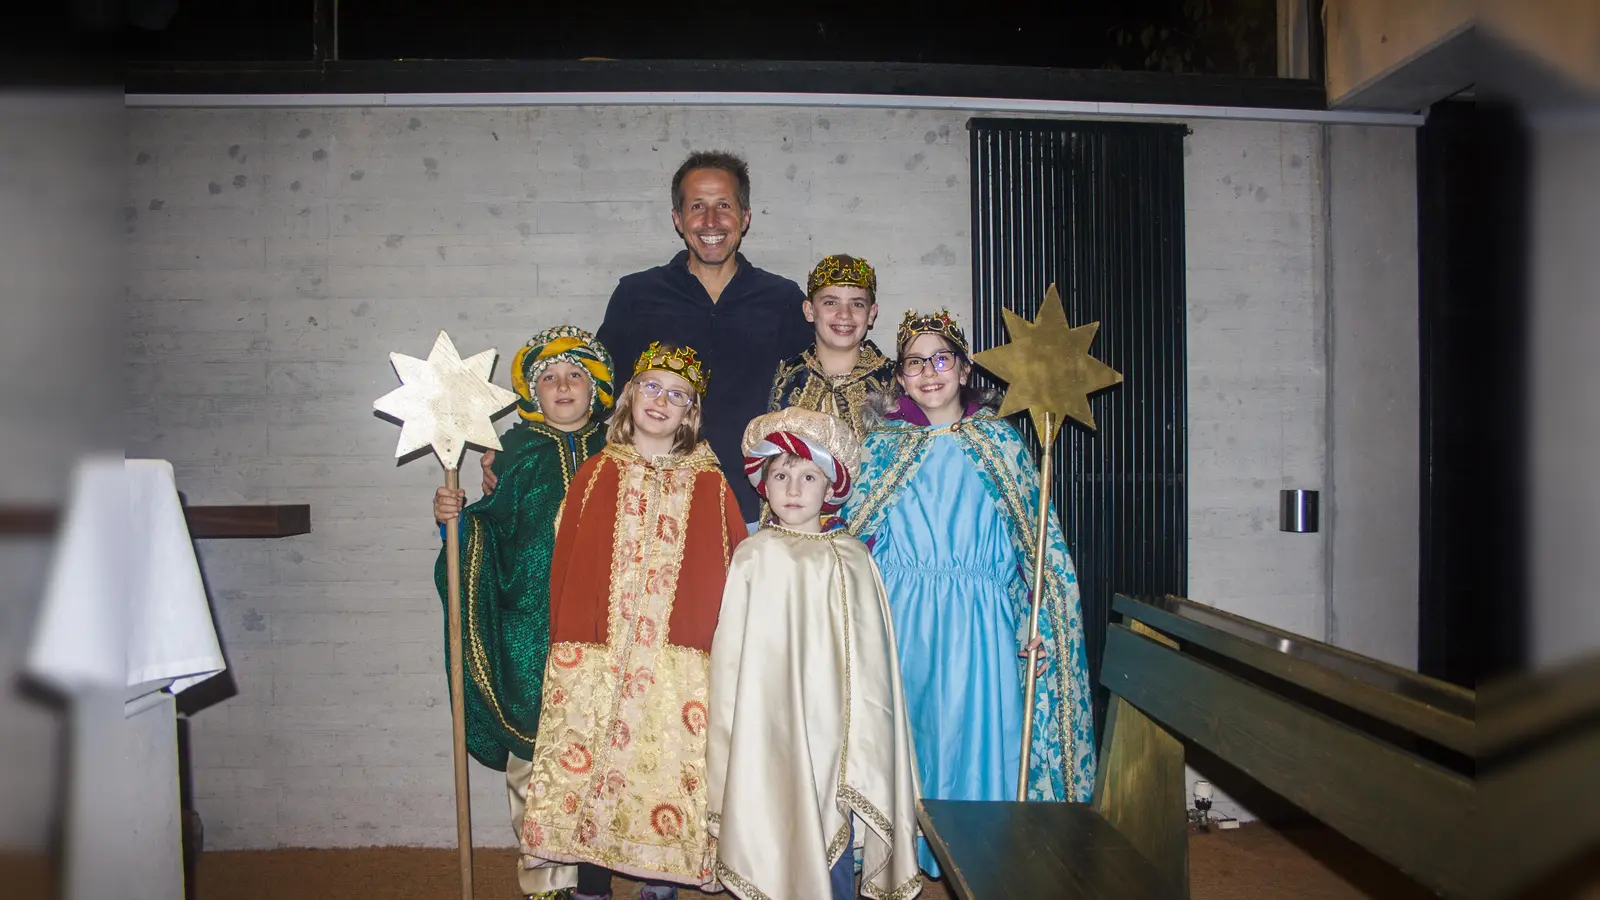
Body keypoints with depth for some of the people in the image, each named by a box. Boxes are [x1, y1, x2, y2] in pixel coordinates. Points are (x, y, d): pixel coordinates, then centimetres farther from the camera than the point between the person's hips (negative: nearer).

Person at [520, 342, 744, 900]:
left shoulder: (712, 486, 5)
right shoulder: (595, 475, 6)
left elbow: (735, 574, 3)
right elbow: (564, 567, 3)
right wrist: (567, 649, -2)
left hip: (679, 669, 0)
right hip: (597, 664, 1)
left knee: (668, 776, 5)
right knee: (591, 775, 6)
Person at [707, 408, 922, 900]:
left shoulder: (852, 558, 5)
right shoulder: (754, 556, 0)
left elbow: (871, 651, 7)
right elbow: (734, 650, 0)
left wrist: (865, 735, 5)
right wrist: (736, 727, -2)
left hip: (837, 721, 2)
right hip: (773, 721, -2)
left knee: (838, 837, 6)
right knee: (778, 829, 1)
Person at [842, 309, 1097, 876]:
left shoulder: (1001, 442, 7)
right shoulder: (882, 443, 8)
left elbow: (1036, 537, 6)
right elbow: (852, 536, 8)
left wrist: (1039, 624, 0)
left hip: (979, 616, 0)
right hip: (902, 616, 1)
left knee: (976, 729, -1)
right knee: (906, 725, 3)